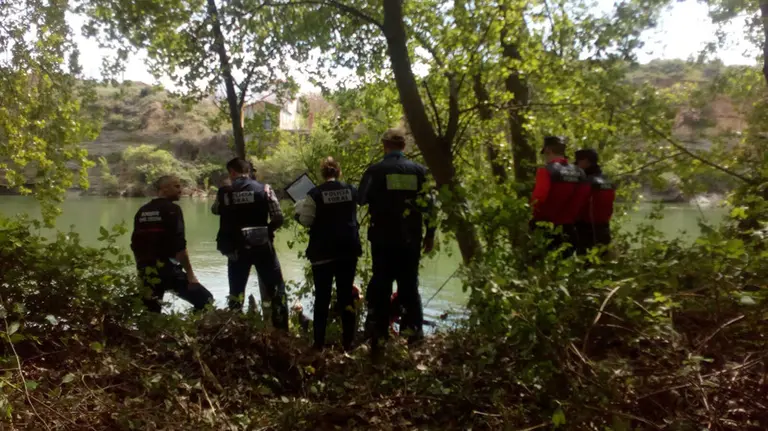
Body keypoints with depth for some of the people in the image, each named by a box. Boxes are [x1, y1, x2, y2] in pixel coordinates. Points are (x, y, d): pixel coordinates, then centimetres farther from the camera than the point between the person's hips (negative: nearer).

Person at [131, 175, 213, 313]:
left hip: (147, 272, 7)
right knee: (205, 300, -1)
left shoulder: (142, 212, 14)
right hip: (167, 269, -7)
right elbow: (179, 246, -14)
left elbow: (135, 245, 16)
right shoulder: (172, 209, -6)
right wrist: (190, 273, -10)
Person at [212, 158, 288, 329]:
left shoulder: (224, 192, -1)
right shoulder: (264, 189, -3)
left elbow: (215, 210, 20)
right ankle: (282, 331, 11)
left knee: (236, 292, 15)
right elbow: (278, 219, -6)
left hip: (236, 249, 1)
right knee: (277, 289, 11)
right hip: (262, 246, -1)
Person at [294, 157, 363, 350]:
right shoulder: (351, 190, 4)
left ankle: (319, 343, 4)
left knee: (322, 297, 4)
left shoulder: (315, 193, -9)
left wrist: (300, 205, 10)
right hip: (348, 249, 3)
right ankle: (348, 341, 8)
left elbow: (305, 220, -6)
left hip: (323, 251, -3)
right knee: (346, 295, 7)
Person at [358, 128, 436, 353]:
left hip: (383, 238, -2)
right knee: (409, 283, 13)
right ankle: (414, 328, 13)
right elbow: (428, 203, 2)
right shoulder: (419, 170, 2)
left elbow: (361, 199, -3)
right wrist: (430, 233, 10)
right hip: (410, 239, 2)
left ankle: (379, 335, 7)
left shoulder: (375, 170, -5)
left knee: (381, 285, 6)